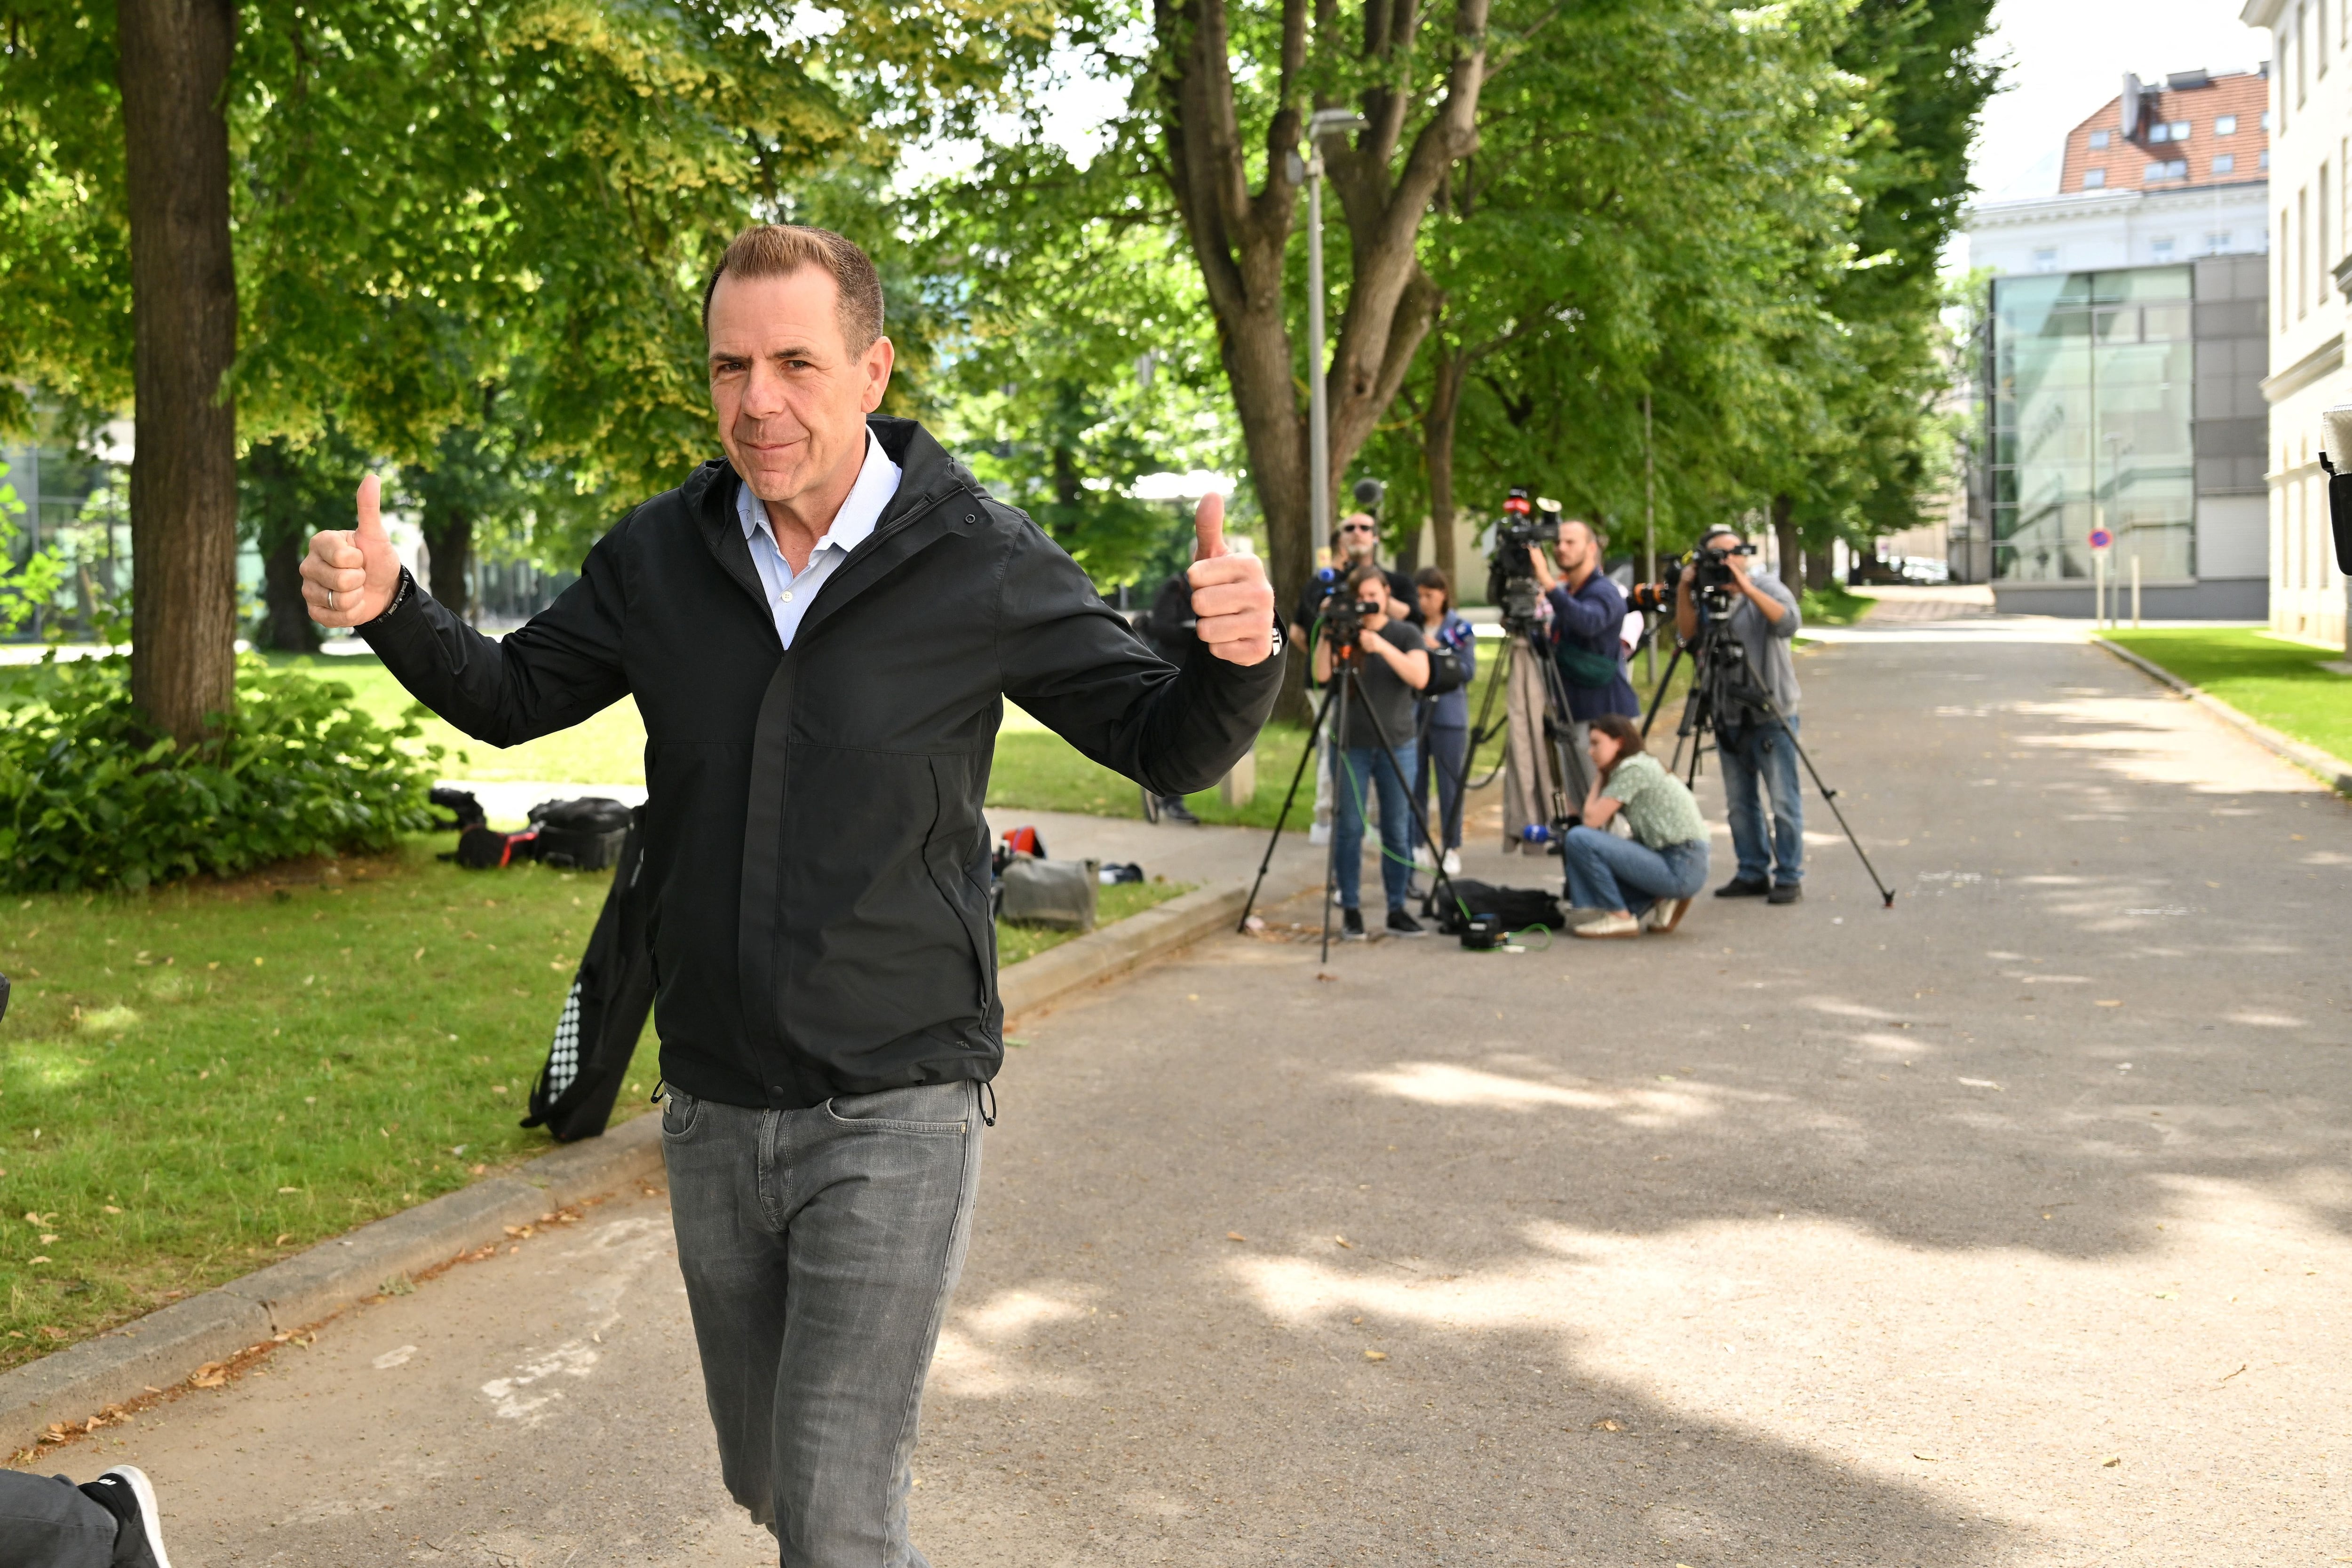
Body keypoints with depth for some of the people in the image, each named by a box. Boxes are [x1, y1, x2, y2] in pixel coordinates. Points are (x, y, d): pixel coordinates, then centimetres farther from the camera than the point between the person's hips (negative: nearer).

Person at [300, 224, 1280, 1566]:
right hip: (713, 1105, 5)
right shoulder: (662, 554, -1)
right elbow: (513, 698, 12)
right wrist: (389, 607, -7)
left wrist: (1239, 655, -28)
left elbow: (1168, 749, -6)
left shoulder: (981, 561, -12)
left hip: (896, 1111, -5)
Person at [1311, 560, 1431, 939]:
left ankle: (1398, 909, 10)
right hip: (1350, 746, 0)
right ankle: (1351, 911, 8)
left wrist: (1381, 646, -23)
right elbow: (1322, 674, -11)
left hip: (1396, 745, 0)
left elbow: (1419, 677, -15)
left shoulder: (1405, 634, 2)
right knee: (1349, 829, 0)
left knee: (1397, 832, 2)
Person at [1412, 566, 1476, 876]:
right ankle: (1416, 845, 14)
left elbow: (1469, 671, -6)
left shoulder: (1460, 628, 1)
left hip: (1447, 714, -3)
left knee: (1449, 783, 1)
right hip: (1412, 712, 3)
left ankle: (1452, 849, 9)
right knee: (1414, 783, 4)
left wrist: (1437, 651, -15)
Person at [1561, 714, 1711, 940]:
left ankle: (1620, 917, -5)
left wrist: (1598, 779, 1)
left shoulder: (1634, 769, -10)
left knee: (1579, 839, -16)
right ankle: (1655, 905, 11)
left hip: (1680, 870, -10)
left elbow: (1592, 820, -12)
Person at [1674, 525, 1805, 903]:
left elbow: (1790, 622, -21)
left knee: (1784, 801, -4)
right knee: (1738, 802, 10)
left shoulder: (1767, 587, -3)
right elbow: (1688, 633, -4)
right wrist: (1684, 590, -15)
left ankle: (1789, 878, 2)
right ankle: (1752, 874, 20)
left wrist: (1747, 589, -26)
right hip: (1729, 717, 5)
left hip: (1771, 715, -5)